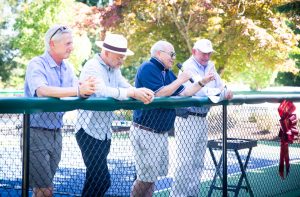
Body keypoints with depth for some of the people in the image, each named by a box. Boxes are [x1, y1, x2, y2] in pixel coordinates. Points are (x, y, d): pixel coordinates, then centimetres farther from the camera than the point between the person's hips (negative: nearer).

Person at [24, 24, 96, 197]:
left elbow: (77, 92, -2)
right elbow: (42, 90, -31)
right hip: (36, 132, -7)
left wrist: (87, 89, -26)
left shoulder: (67, 68, 8)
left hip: (56, 133, 7)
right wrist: (78, 90, -39)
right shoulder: (37, 64, -13)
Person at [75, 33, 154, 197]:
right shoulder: (92, 67, -14)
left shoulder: (114, 69, 12)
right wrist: (133, 93, -37)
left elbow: (126, 87, 2)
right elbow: (103, 91, -30)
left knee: (95, 180, 14)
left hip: (105, 133, 9)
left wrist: (143, 93, -19)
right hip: (89, 132, -9)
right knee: (102, 181, -13)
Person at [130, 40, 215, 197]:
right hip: (146, 132, -9)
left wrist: (202, 82, 10)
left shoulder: (168, 72, 15)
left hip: (162, 133, 9)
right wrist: (180, 80, -14)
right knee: (146, 178, -9)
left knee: (152, 176, 12)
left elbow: (183, 94, 18)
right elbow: (159, 94, -21)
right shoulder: (148, 68, -12)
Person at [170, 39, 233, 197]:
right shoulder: (188, 67, -12)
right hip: (188, 118, -8)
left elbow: (220, 86, 9)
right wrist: (222, 93, -25)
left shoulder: (210, 66, 12)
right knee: (185, 161, -8)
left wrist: (225, 92, -14)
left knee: (198, 162, 12)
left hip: (202, 119, 8)